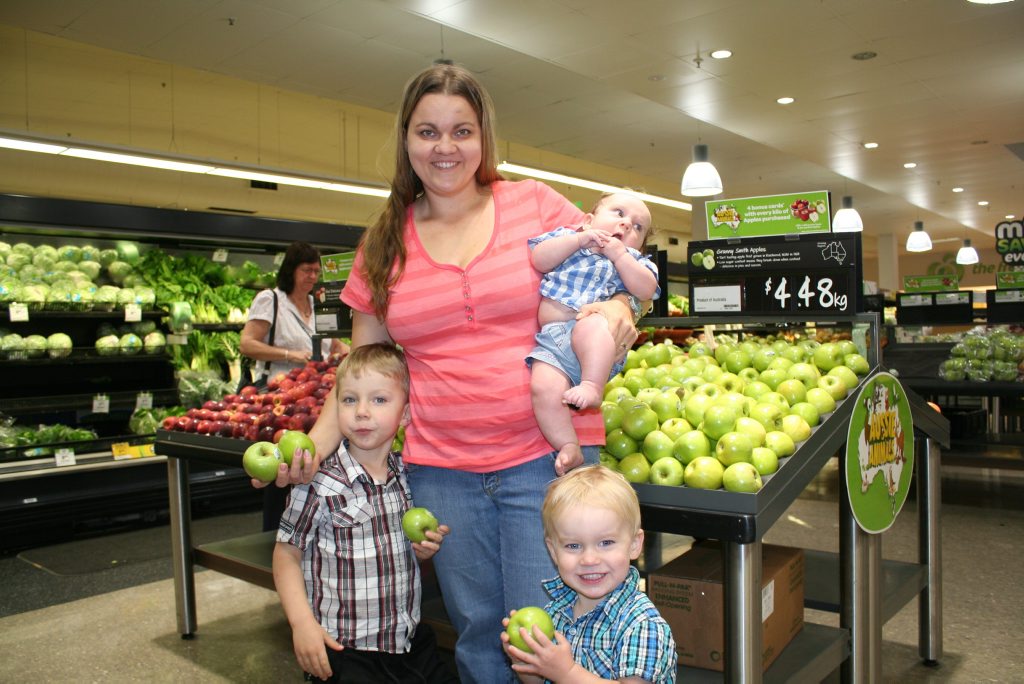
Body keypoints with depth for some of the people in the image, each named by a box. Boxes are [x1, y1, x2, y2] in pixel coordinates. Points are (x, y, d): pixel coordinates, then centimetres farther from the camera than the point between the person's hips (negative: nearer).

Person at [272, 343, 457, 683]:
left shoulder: (409, 476, 0)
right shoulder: (318, 484, -15)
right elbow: (287, 553, -5)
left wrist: (424, 548, -5)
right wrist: (302, 623, -12)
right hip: (346, 652, -4)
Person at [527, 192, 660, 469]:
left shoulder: (631, 260, 22)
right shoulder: (567, 237, 23)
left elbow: (646, 290, 1)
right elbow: (539, 260, 4)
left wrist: (618, 254, 1)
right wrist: (579, 240, 0)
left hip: (596, 342, -1)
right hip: (550, 342, 1)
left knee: (590, 326, -38)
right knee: (544, 387, -27)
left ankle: (593, 386, -29)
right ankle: (568, 446, -15)